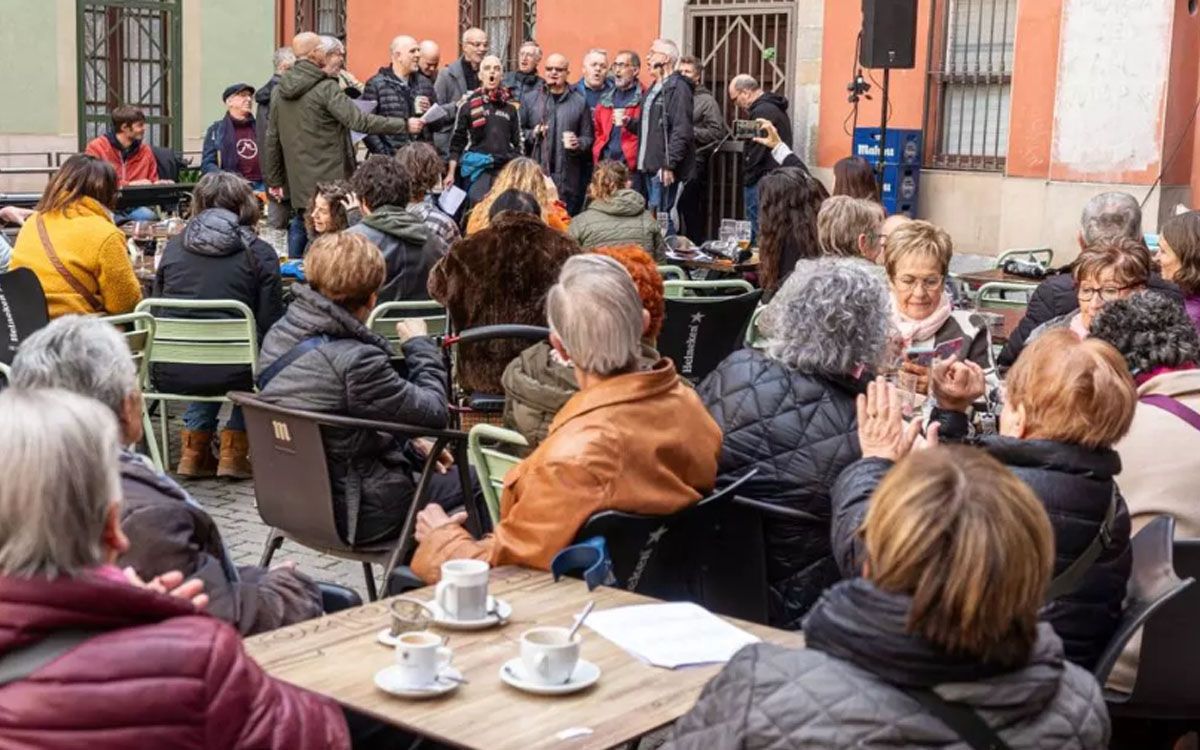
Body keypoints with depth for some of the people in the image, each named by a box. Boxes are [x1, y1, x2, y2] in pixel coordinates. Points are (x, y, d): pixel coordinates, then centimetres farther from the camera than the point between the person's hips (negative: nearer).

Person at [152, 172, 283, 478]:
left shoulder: (173, 246, 9)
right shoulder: (260, 253, -1)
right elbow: (270, 325, -2)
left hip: (168, 373, 4)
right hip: (230, 372, -4)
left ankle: (194, 451, 31)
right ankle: (233, 451, 24)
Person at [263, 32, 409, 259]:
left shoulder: (280, 90, 8)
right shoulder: (326, 88, -14)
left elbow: (273, 139, 12)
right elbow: (359, 121, -20)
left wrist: (274, 179, 20)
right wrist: (404, 125, -14)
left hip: (298, 180, 7)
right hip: (328, 179, -7)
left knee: (299, 227, 18)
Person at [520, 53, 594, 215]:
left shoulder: (579, 102, 8)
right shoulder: (529, 99, 10)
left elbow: (588, 137, 8)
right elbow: (518, 132, 9)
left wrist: (578, 143, -12)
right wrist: (532, 134, -10)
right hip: (535, 176, 0)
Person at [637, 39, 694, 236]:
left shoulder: (678, 88, -11)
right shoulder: (654, 89, 19)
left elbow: (681, 131, -19)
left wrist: (669, 165, -23)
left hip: (664, 168, -9)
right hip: (649, 166, 9)